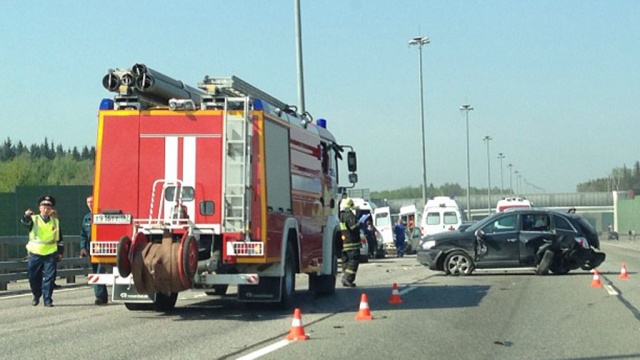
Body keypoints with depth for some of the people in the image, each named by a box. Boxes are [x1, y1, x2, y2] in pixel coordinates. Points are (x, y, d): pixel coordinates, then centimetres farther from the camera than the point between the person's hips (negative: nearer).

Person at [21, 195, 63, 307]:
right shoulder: (34, 219, 1)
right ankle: (36, 296, 29)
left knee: (49, 277, -6)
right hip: (35, 253, -1)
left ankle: (47, 300, -1)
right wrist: (27, 216, -45)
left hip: (50, 254, 1)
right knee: (34, 277, 7)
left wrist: (60, 252, 12)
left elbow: (59, 238, 16)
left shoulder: (55, 222, 10)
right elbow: (25, 222, -22)